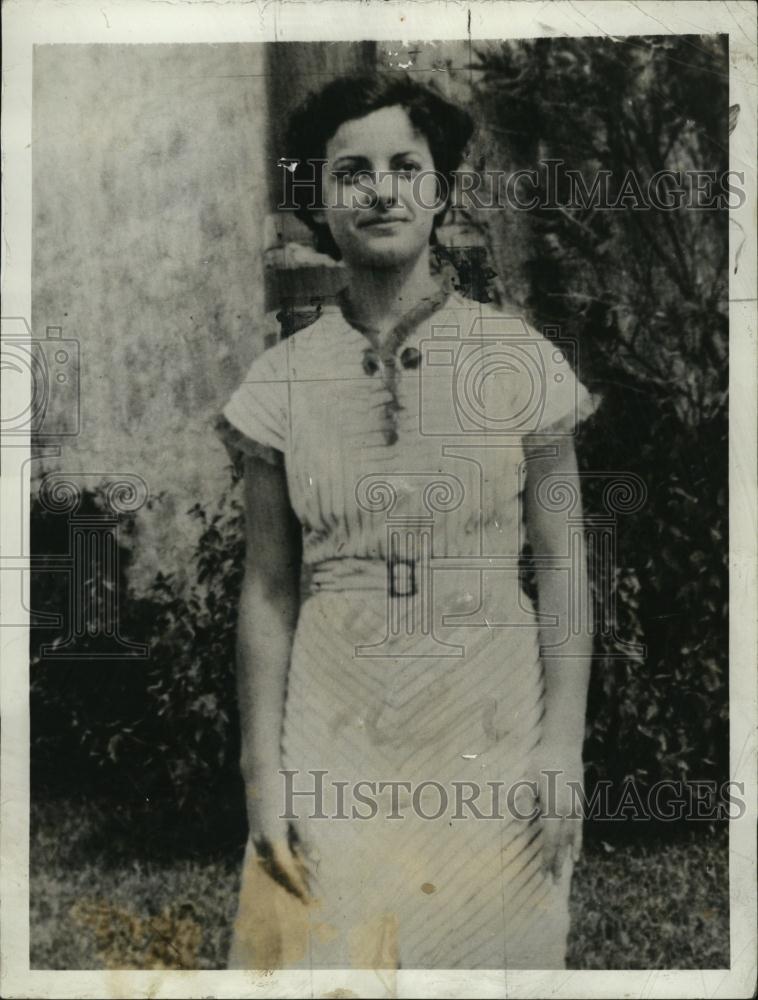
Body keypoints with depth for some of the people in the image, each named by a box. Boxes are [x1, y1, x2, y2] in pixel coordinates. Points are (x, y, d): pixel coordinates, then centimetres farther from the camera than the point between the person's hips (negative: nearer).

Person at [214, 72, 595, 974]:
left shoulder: (520, 359, -4)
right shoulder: (282, 379, -1)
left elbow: (562, 566, -1)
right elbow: (268, 591, 3)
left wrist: (563, 749, -6)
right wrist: (264, 767, -1)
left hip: (491, 728, 0)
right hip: (335, 731, 1)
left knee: (490, 946, 10)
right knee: (324, 947, 6)